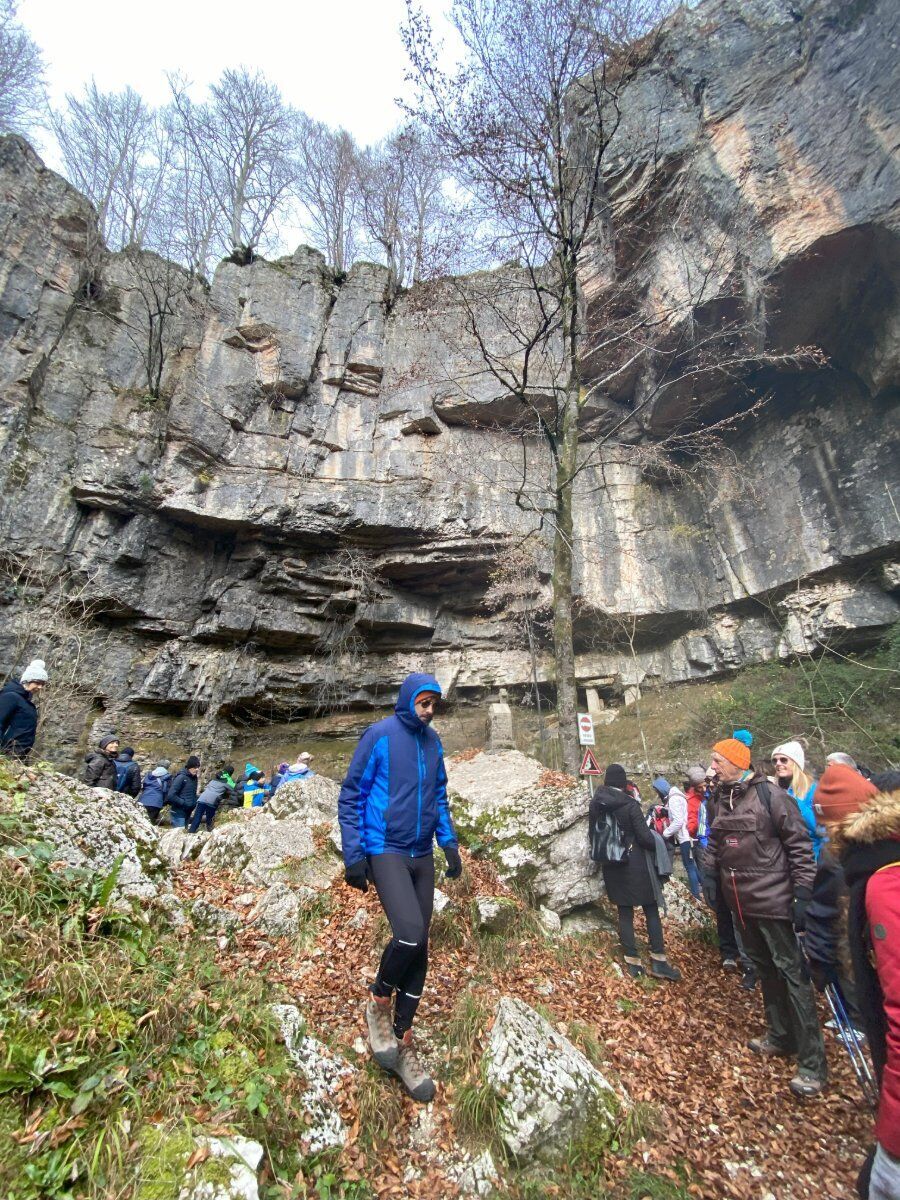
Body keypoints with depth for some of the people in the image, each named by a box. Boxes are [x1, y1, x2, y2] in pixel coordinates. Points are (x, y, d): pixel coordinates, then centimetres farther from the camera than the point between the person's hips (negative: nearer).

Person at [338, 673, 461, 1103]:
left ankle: (403, 1044, 29)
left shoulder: (432, 741, 6)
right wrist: (353, 856, -11)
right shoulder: (379, 736, -12)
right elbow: (350, 797, -8)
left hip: (422, 857, 6)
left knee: (420, 948, 10)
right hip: (385, 851, -6)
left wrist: (449, 843, 8)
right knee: (410, 934, -19)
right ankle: (378, 1003, 13)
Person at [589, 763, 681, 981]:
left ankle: (632, 962, 18)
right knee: (651, 910, 10)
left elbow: (592, 834, 6)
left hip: (612, 866, 5)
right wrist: (657, 846, 7)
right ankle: (658, 961, 14)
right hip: (636, 863, -4)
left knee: (625, 912, 13)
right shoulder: (629, 804, -17)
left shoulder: (595, 804, -3)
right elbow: (644, 835, -14)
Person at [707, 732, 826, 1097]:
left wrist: (801, 894, -16)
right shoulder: (721, 799, 5)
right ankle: (780, 1037, 37)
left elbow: (800, 845, -14)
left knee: (792, 974, 2)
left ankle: (812, 1063, 15)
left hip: (774, 902, -7)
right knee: (765, 971, 20)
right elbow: (715, 845, 16)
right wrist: (712, 876, 12)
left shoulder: (769, 795, -16)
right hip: (741, 903, 7)